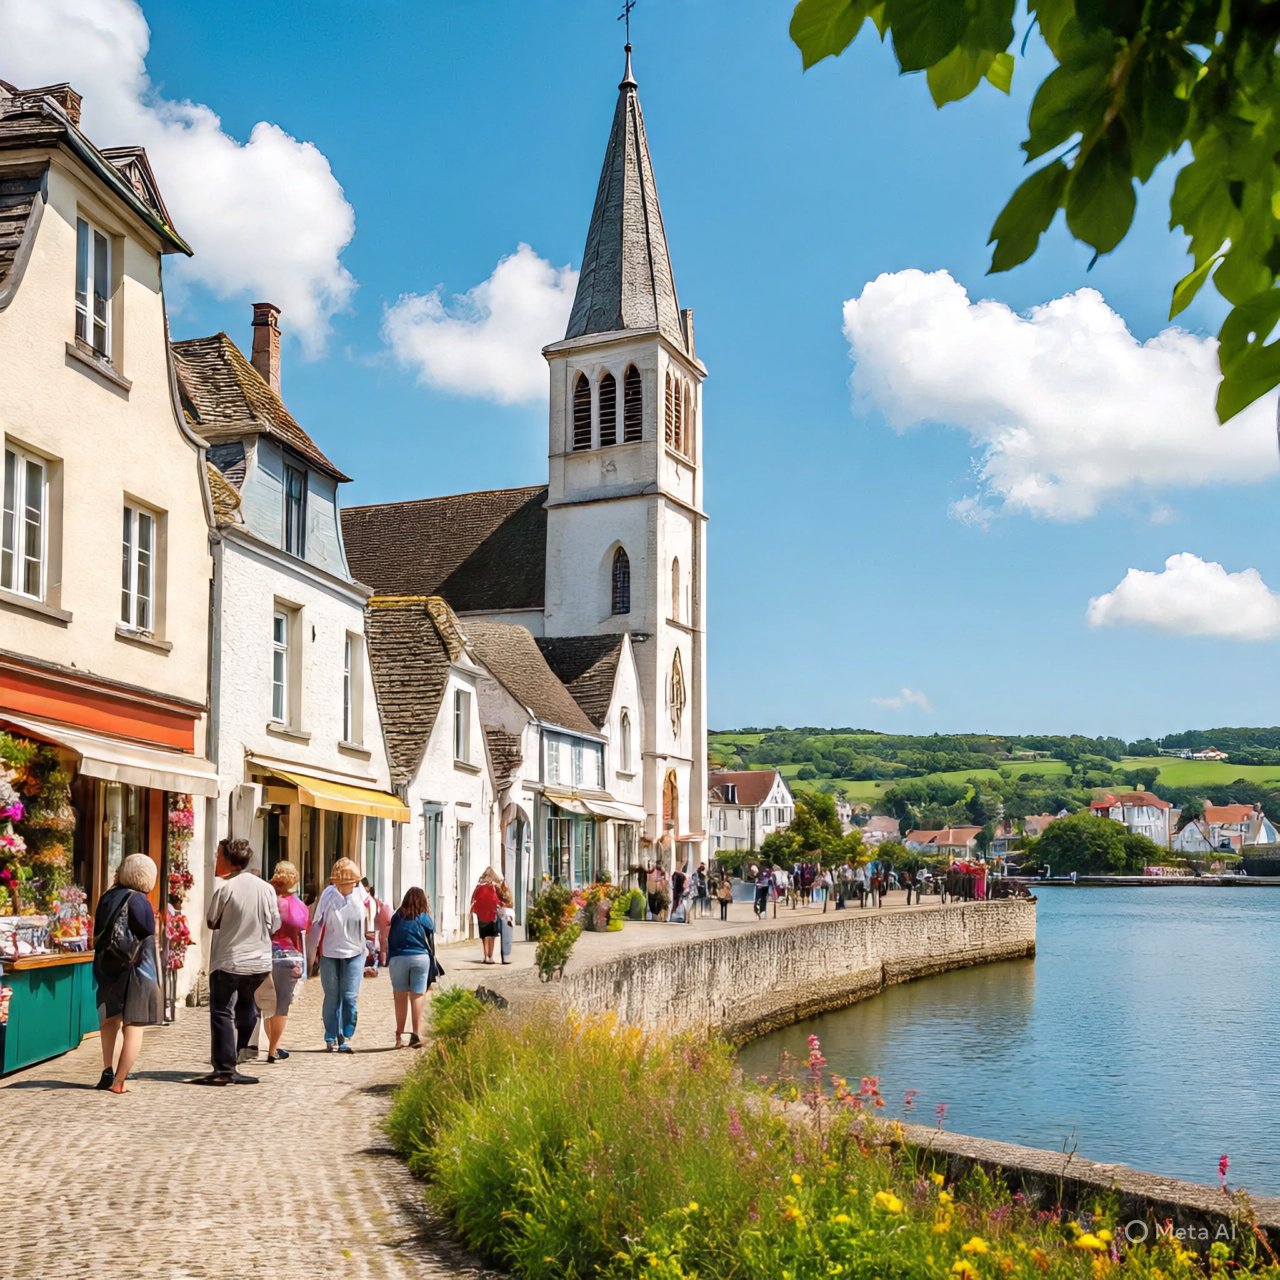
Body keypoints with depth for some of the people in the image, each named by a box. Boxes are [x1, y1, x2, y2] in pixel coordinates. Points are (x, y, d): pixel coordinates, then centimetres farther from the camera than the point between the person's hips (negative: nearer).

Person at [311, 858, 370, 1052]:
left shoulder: (362, 896, -5)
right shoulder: (328, 895, -9)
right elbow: (317, 923, -1)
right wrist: (314, 952, 3)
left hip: (354, 953, 0)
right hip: (329, 953, 0)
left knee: (350, 998, -4)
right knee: (332, 998, 6)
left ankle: (345, 1038, 4)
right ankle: (331, 1039, 14)